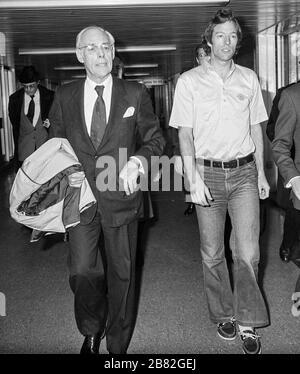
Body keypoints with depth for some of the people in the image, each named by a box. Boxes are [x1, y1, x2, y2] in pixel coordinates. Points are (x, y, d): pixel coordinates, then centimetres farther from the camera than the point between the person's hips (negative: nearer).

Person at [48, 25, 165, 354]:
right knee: (82, 271, -7)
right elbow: (55, 144, 14)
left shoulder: (135, 94, 2)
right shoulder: (64, 96, 6)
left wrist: (138, 159, -16)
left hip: (121, 197, 0)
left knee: (121, 273, 9)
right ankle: (91, 331, 25)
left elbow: (155, 138, 4)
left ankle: (117, 345, 31)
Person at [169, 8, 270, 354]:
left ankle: (247, 322, 13)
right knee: (212, 253, 8)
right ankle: (223, 315, 27)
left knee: (247, 253, -5)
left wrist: (260, 172, 9)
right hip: (207, 172, -1)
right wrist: (193, 178, -13)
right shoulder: (189, 80, 1)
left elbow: (256, 128, 13)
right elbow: (184, 133, -4)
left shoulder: (249, 78, 9)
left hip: (244, 173, 1)